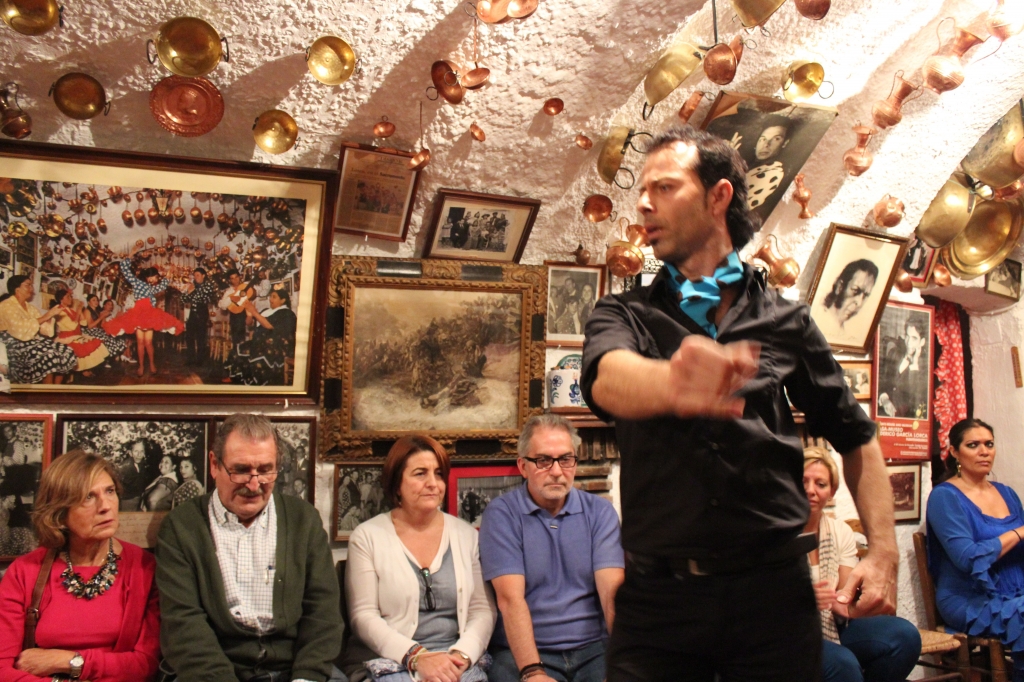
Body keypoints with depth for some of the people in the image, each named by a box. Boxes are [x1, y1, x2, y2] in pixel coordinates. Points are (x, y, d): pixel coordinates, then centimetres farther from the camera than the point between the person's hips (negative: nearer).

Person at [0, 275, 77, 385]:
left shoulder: (30, 307, 19)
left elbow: (44, 328, 12)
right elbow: (20, 328, -23)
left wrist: (50, 316, -6)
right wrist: (44, 317, -20)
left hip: (34, 340, 8)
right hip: (16, 344, -8)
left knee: (65, 351, -13)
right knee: (49, 355, -33)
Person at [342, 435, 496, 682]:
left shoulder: (466, 535, 10)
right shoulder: (367, 536, 2)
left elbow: (482, 609, 7)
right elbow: (364, 616, -4)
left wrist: (462, 655, -12)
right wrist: (416, 657, -16)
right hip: (388, 661, -2)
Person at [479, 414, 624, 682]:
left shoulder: (600, 512, 7)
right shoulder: (501, 514, -1)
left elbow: (612, 590, -5)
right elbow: (510, 598, -10)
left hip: (593, 647, 3)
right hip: (522, 651, -3)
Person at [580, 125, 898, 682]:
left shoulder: (784, 319, 8)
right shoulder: (623, 315, 5)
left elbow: (855, 437, 14)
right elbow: (607, 377, -19)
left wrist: (883, 553, 2)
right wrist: (672, 383, -43)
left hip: (773, 588, 1)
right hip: (658, 595, 0)